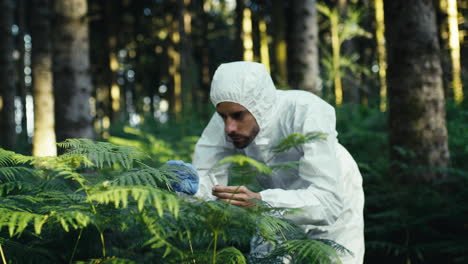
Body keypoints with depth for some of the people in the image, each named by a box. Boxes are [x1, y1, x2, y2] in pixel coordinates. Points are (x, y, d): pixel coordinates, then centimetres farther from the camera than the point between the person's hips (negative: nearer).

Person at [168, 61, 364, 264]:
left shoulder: (307, 112, -35)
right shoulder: (226, 119, -24)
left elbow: (328, 201, -42)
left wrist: (260, 202, -55)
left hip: (335, 209, -3)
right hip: (281, 218, 3)